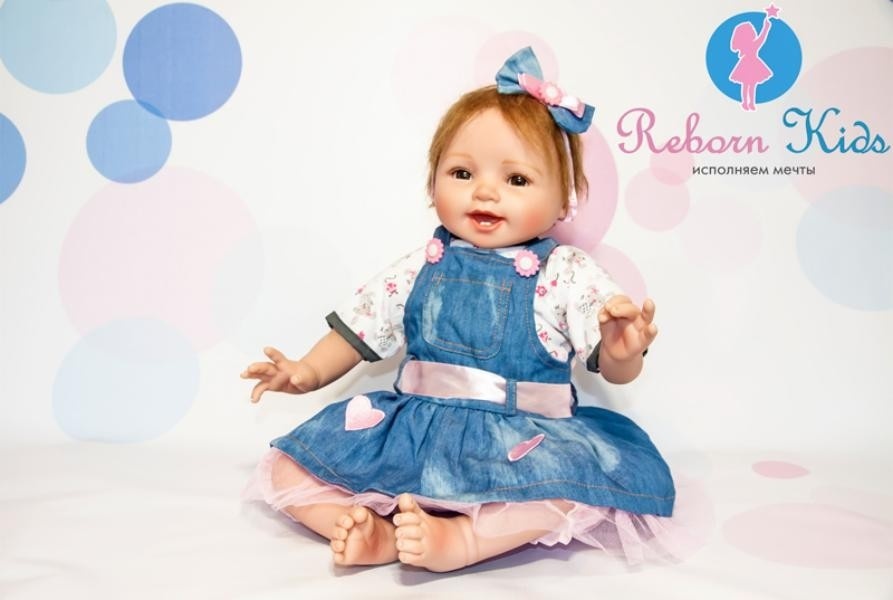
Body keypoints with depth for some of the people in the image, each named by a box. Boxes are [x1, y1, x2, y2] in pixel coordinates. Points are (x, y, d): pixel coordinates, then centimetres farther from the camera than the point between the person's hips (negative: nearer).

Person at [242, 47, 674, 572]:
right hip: (414, 430, 4)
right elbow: (359, 330, 18)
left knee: (583, 479, -35)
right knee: (288, 468, -5)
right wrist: (309, 372, 4)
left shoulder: (568, 273, -3)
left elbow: (614, 370, -7)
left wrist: (622, 351, -30)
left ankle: (459, 538, -27)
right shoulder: (419, 271, 7)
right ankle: (376, 533, -24)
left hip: (524, 443, -3)